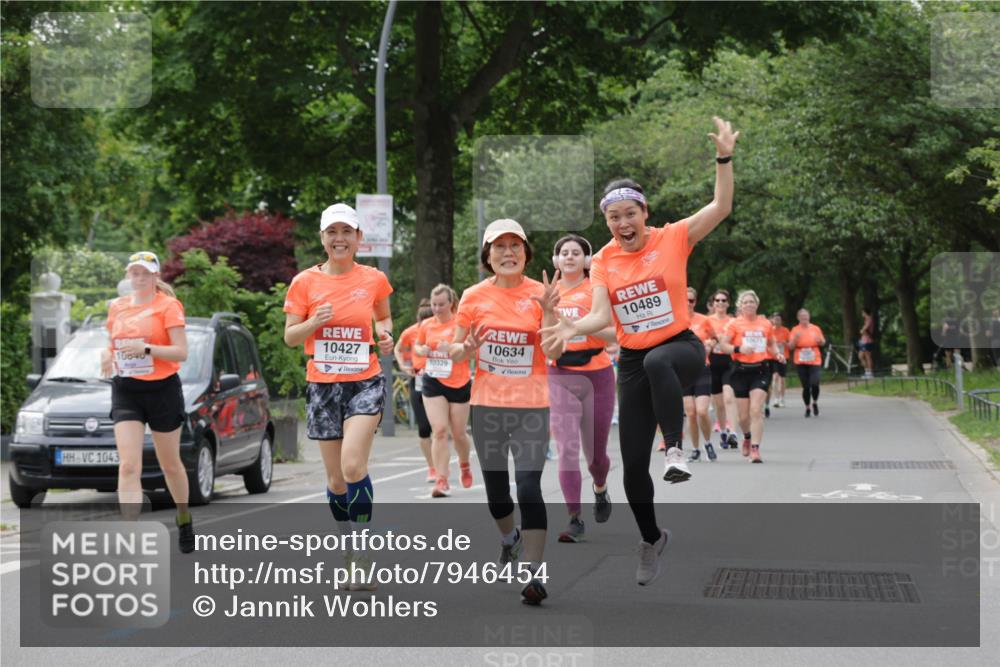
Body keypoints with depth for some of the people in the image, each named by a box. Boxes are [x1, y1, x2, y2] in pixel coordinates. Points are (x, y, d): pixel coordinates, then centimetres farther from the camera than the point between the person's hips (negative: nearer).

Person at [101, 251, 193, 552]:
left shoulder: (168, 306, -6)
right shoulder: (117, 307, 9)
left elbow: (182, 352, -13)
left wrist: (146, 349, -26)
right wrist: (107, 355, 0)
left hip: (162, 390, -3)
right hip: (125, 392, 3)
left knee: (170, 464, 12)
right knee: (128, 466, -13)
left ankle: (184, 519, 38)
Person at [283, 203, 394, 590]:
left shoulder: (374, 279, 1)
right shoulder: (305, 282, 0)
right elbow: (289, 337, 3)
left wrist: (386, 336, -2)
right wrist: (314, 322, -17)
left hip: (365, 383, -2)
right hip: (322, 386, 2)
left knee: (353, 467, -19)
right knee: (335, 478, 6)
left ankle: (362, 557, -11)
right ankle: (351, 550, 23)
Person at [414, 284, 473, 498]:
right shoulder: (427, 325, 5)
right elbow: (416, 346, 21)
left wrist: (453, 348, -27)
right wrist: (421, 351, -3)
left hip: (459, 384, -2)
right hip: (433, 383, 2)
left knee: (458, 432, 8)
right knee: (439, 430, -10)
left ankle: (464, 466, 39)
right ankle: (442, 480, -10)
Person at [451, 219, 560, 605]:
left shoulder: (539, 293, -3)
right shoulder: (474, 297, 1)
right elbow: (455, 351, 8)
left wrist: (549, 311, -24)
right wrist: (467, 349, -14)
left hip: (532, 404, -2)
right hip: (487, 403, 2)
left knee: (529, 486, -14)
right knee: (495, 486, 12)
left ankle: (534, 572, -11)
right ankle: (509, 537, 44)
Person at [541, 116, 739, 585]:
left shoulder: (672, 239, -5)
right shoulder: (603, 261, 2)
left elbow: (720, 207, -14)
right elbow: (602, 315, -7)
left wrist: (724, 159, -26)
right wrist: (573, 328, -28)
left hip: (681, 346, -3)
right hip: (632, 362, 3)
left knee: (657, 362, -44)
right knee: (632, 463, 2)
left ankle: (676, 449, -37)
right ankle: (651, 539, 25)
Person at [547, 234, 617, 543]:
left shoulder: (597, 290, -4)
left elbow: (615, 333, -11)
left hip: (597, 376, -2)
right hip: (560, 377, 2)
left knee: (595, 453, 10)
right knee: (567, 450, -11)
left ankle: (600, 490, 43)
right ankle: (574, 520, -6)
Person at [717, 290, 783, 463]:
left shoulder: (766, 324, 7)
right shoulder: (735, 324, 1)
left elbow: (771, 345, 21)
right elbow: (722, 344, -3)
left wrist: (777, 354, 1)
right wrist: (739, 349, -18)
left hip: (761, 369, 0)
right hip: (741, 370, 0)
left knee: (756, 410, -15)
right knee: (743, 415, 6)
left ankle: (755, 449, -15)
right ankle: (747, 436, 39)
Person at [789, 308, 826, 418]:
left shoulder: (815, 329, 5)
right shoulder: (795, 330, 2)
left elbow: (823, 343, 14)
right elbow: (791, 346, -2)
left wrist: (820, 340, -8)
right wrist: (795, 338, -19)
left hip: (814, 361, 0)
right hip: (800, 363, 0)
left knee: (814, 384, -16)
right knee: (806, 387, -1)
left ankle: (815, 402, 12)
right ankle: (807, 408, 17)